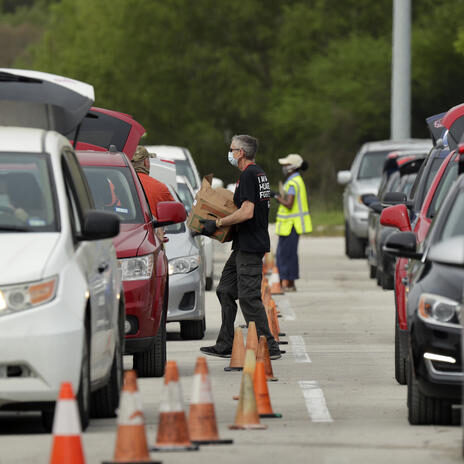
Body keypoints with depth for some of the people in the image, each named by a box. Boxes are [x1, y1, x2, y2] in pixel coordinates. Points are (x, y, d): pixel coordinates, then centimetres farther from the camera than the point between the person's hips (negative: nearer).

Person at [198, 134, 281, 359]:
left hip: (249, 246, -11)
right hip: (244, 245, 11)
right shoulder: (259, 173, 16)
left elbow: (247, 212, -25)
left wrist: (217, 223, -17)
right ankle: (225, 345, 16)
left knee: (249, 297, -8)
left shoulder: (248, 175, -16)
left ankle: (269, 347, -6)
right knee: (226, 291, 13)